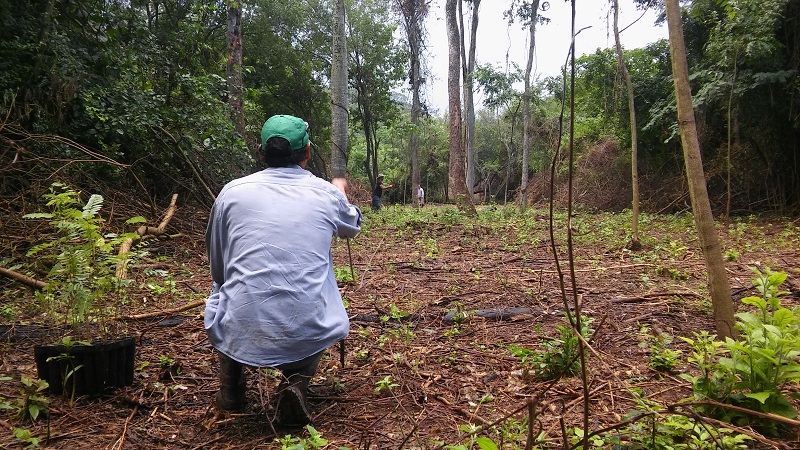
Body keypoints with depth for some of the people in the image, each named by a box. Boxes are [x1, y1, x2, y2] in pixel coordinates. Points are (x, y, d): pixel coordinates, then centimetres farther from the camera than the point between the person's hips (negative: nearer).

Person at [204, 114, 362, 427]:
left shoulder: (232, 192, 2)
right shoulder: (326, 194, 2)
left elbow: (217, 268, 13)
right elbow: (353, 225, 27)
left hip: (239, 335, 1)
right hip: (307, 339, 0)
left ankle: (230, 391, 29)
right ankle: (297, 380, 8)